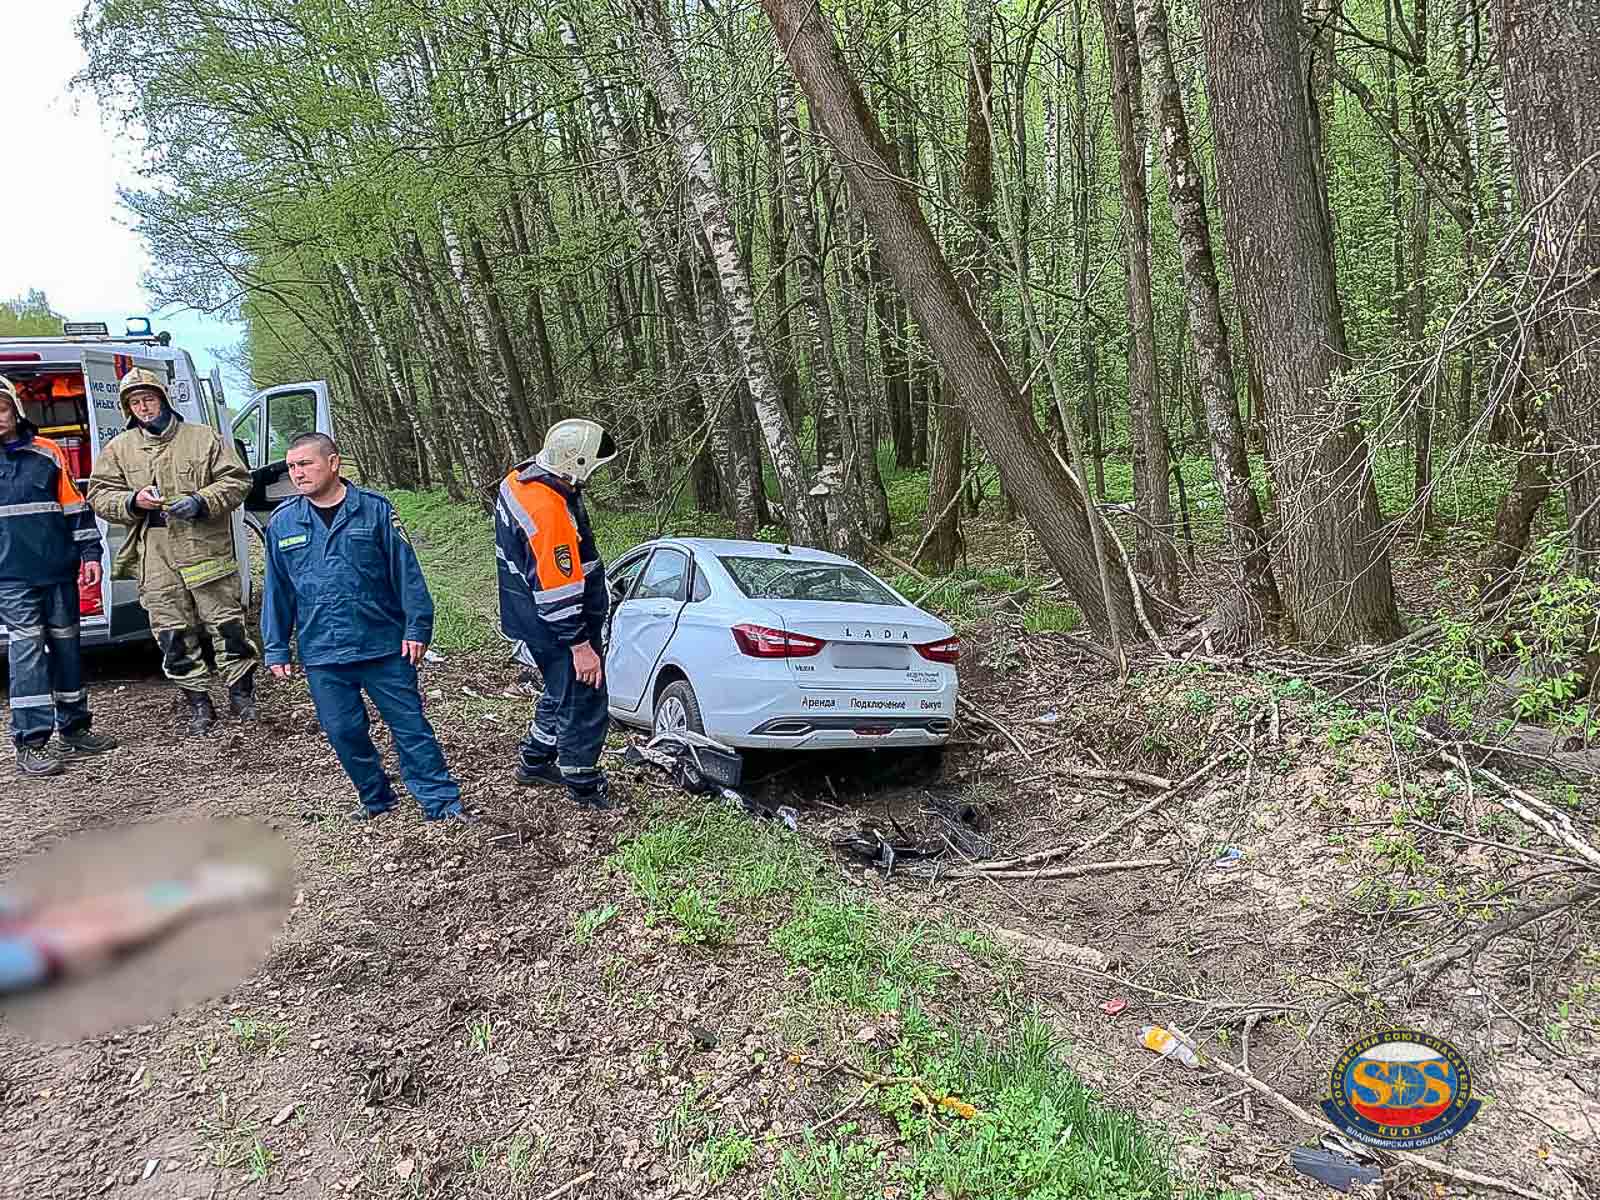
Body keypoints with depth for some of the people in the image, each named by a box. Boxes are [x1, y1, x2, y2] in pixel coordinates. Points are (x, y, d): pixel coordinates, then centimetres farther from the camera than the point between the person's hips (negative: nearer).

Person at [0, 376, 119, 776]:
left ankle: (74, 727, 22)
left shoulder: (47, 452, 8)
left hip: (58, 567, 3)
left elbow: (75, 507, 11)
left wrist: (90, 553, 5)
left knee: (65, 644, 10)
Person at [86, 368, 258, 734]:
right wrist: (133, 501, -10)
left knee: (226, 623, 1)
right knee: (173, 634, 5)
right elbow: (99, 494, 10)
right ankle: (198, 704, 16)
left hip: (206, 549, -2)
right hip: (155, 558, 3)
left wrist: (202, 502, -14)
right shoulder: (119, 448, 10)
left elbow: (236, 481, 1)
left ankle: (241, 694, 15)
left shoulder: (203, 438, 3)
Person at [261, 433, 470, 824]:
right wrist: (276, 649, 9)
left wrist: (417, 627, -6)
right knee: (344, 732, 10)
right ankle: (376, 799, 30)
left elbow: (406, 571, -3)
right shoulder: (282, 523, 4)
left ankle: (443, 803, 9)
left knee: (411, 725, 2)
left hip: (385, 645, -3)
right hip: (322, 654, 3)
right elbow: (276, 591, 10)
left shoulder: (375, 510, -4)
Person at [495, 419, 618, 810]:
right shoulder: (549, 510, -30)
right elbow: (558, 590, -29)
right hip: (557, 630, -10)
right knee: (583, 704, 6)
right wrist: (580, 645, -22)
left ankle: (534, 762, 42)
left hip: (527, 617, 10)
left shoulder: (517, 481, 2)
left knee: (560, 694, 26)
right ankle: (583, 785, 21)